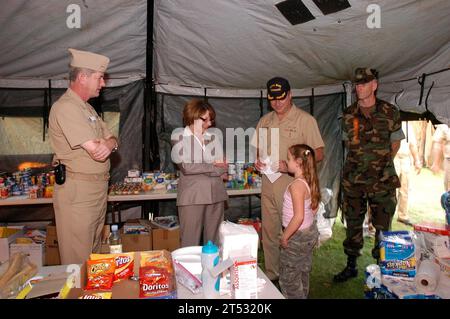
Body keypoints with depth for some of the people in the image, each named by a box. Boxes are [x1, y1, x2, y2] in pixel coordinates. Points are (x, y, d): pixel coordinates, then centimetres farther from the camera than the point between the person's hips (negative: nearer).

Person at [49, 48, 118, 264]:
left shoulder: (87, 108, 16)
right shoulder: (65, 107, -16)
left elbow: (111, 139, 11)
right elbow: (96, 152, -23)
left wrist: (108, 144, -13)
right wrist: (105, 145, 0)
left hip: (97, 190, 9)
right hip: (77, 194, -9)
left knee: (94, 254, 19)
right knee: (78, 262, 2)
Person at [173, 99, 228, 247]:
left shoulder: (212, 137, 11)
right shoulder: (180, 138, 2)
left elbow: (223, 167, 7)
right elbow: (186, 167, -11)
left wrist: (199, 168, -8)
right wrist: (213, 165, -6)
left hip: (215, 194, 4)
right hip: (192, 196, -3)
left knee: (214, 240, 10)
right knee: (190, 241, 1)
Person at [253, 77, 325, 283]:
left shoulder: (305, 119, -4)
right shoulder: (264, 121, 13)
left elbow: (319, 153, -7)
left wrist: (290, 165, -20)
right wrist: (257, 161, -1)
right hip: (268, 186, 5)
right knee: (269, 234, 14)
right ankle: (272, 276, 31)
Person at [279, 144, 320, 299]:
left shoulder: (296, 185, -28)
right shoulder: (310, 181, -1)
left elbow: (299, 216, -32)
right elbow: (314, 207, 10)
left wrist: (285, 236, -22)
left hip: (297, 237, -9)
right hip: (310, 232, 9)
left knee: (289, 278, 8)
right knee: (303, 272, 25)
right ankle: (302, 295, 42)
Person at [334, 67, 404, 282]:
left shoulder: (390, 113, -3)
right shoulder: (348, 114, 4)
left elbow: (395, 142, 8)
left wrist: (383, 164, 9)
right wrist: (359, 162, 11)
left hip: (382, 181, -2)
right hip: (353, 180, 2)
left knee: (382, 226, 6)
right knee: (353, 224, 11)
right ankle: (351, 266, 27)